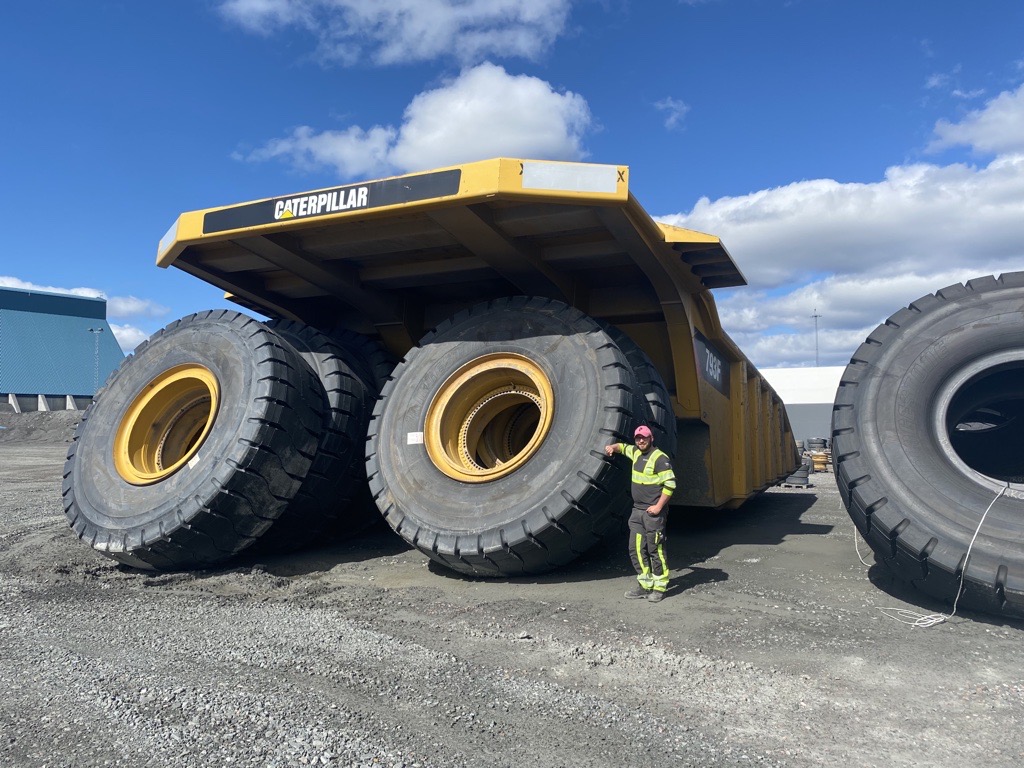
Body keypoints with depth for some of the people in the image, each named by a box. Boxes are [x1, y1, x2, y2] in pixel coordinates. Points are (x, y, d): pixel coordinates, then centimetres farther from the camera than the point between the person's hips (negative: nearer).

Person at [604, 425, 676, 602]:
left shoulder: (659, 458, -13)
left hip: (653, 512, -8)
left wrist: (659, 506, -18)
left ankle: (659, 588, 8)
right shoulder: (636, 453, 12)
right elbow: (623, 447, 33)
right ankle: (645, 585, 17)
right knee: (636, 549, 8)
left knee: (655, 550, -3)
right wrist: (613, 447, 10)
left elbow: (670, 484, -17)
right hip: (637, 511, 8)